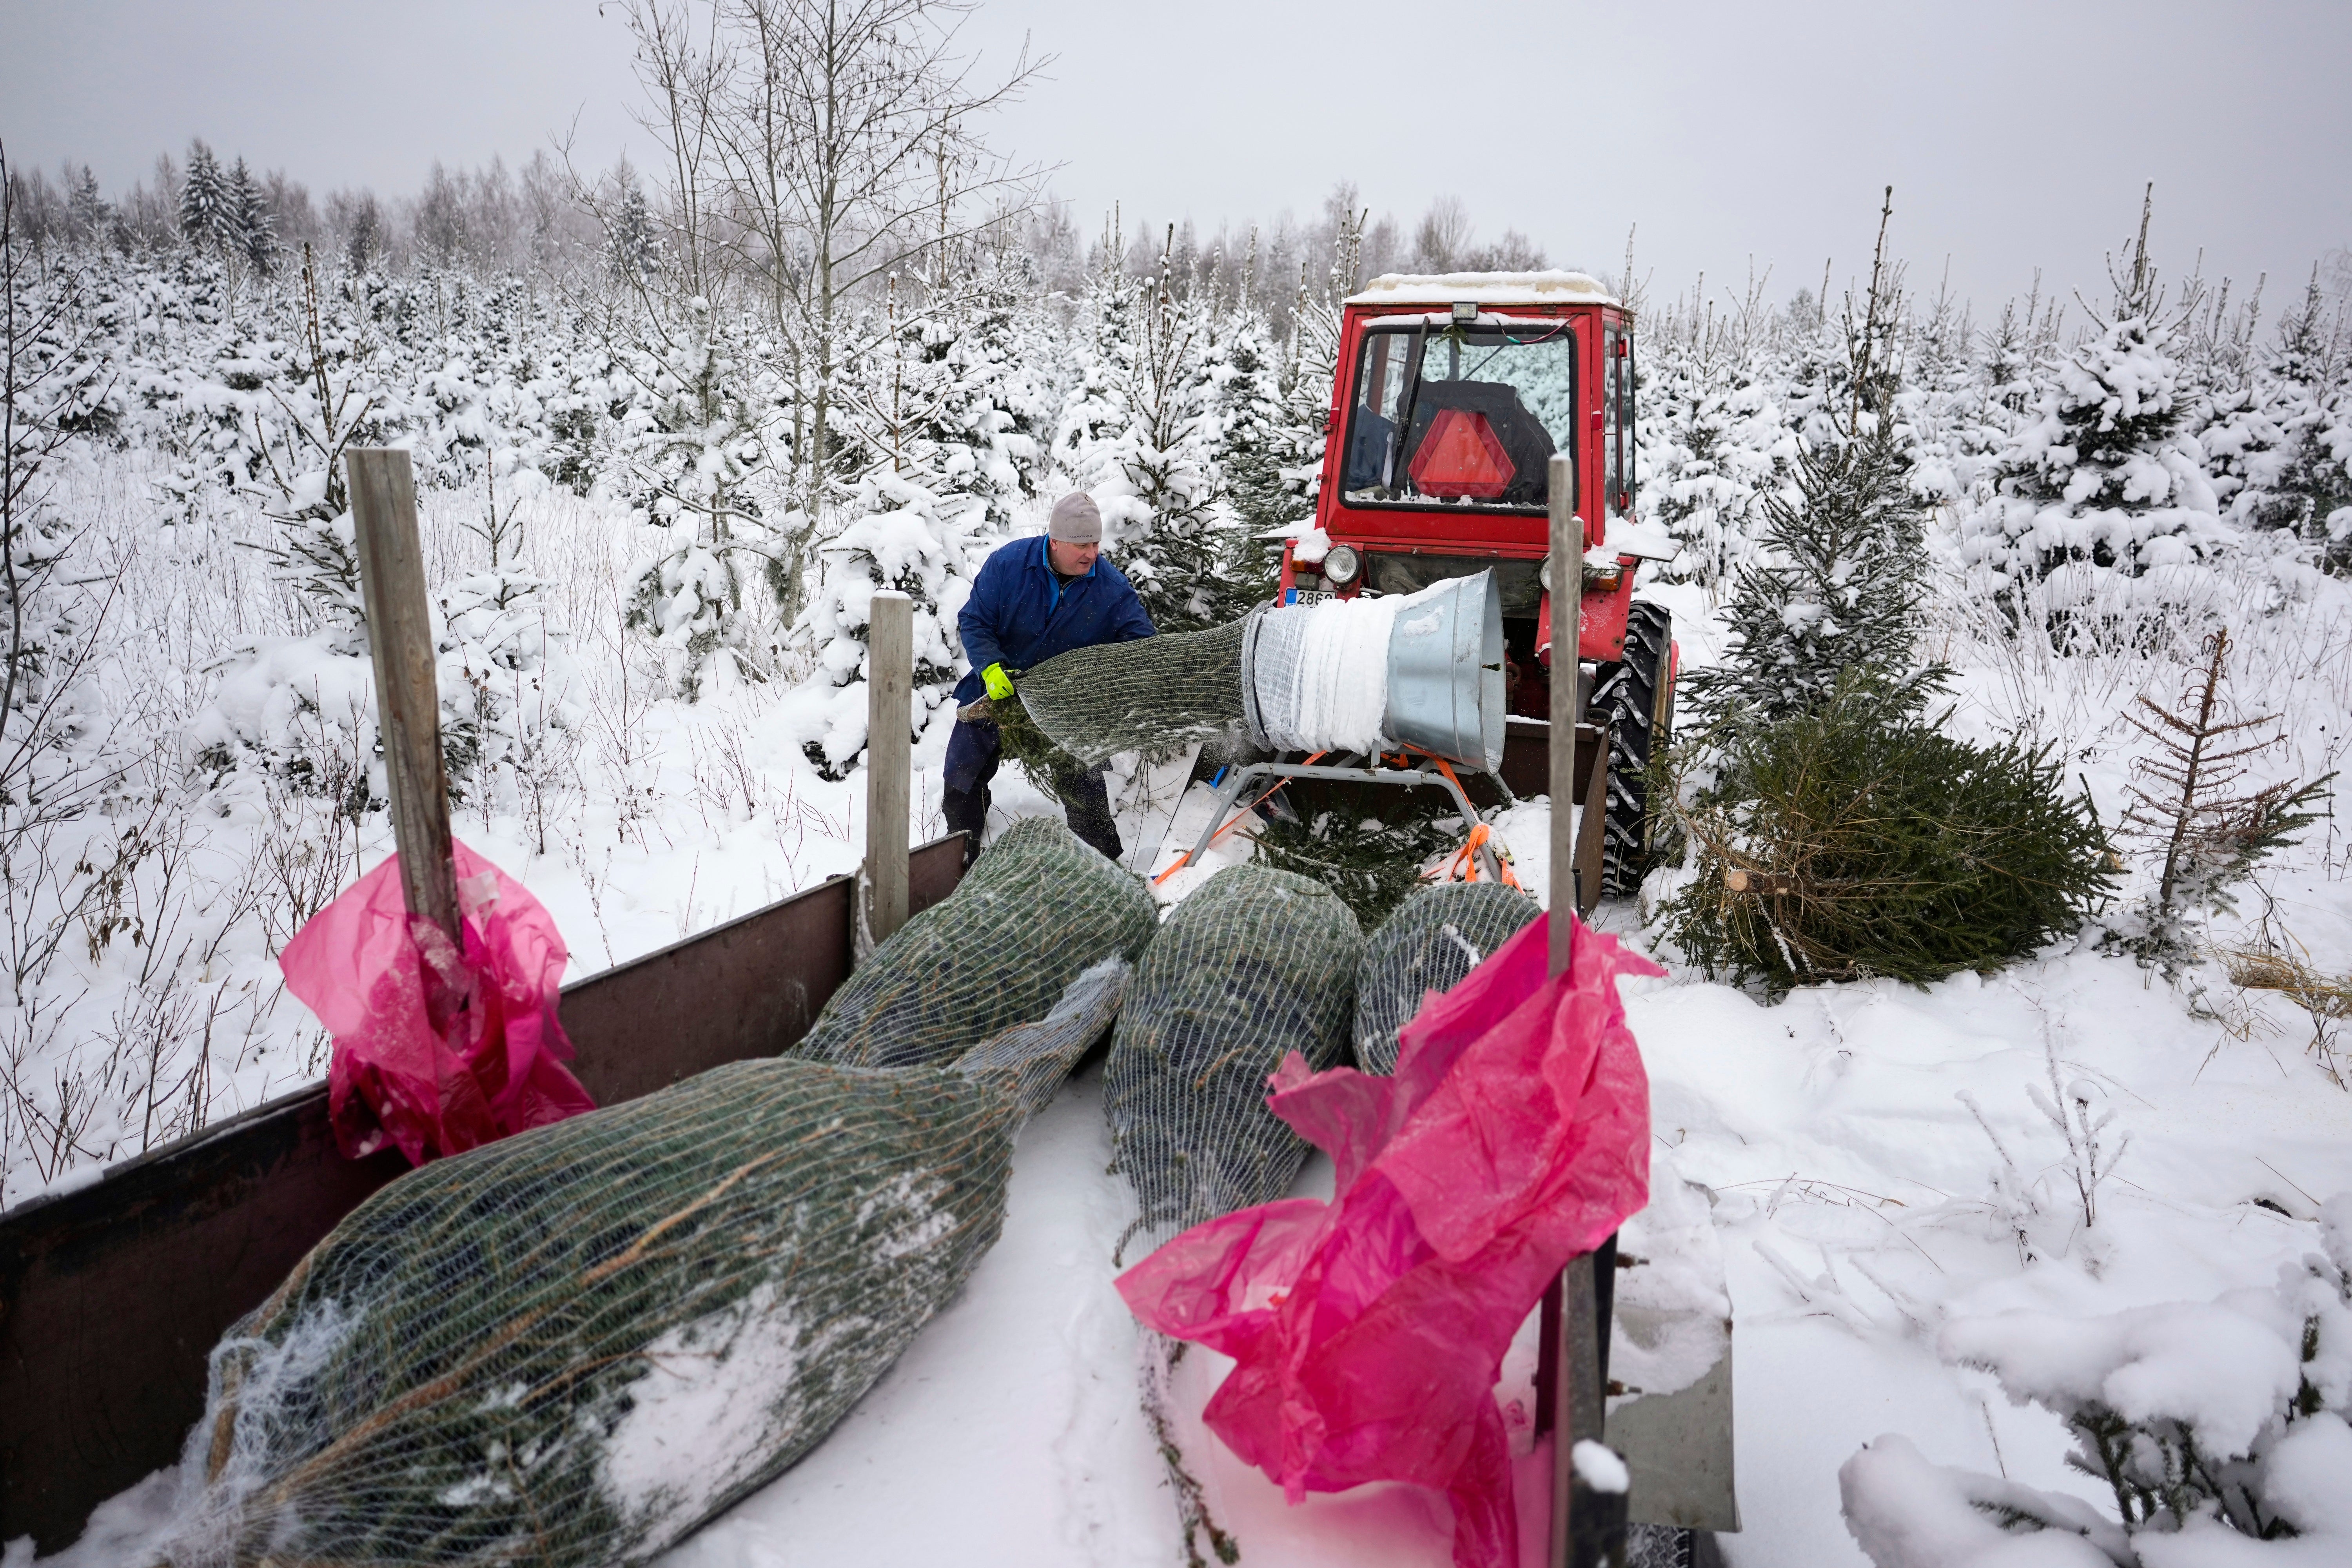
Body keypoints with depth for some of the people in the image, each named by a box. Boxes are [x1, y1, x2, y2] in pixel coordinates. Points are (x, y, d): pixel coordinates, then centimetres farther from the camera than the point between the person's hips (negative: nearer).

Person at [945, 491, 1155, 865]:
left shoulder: (1113, 587, -16)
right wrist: (990, 668, -27)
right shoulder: (1008, 563, -17)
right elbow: (974, 621, -11)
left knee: (1081, 784, -10)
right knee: (962, 778, 9)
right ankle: (961, 858, 33)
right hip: (997, 691, 1)